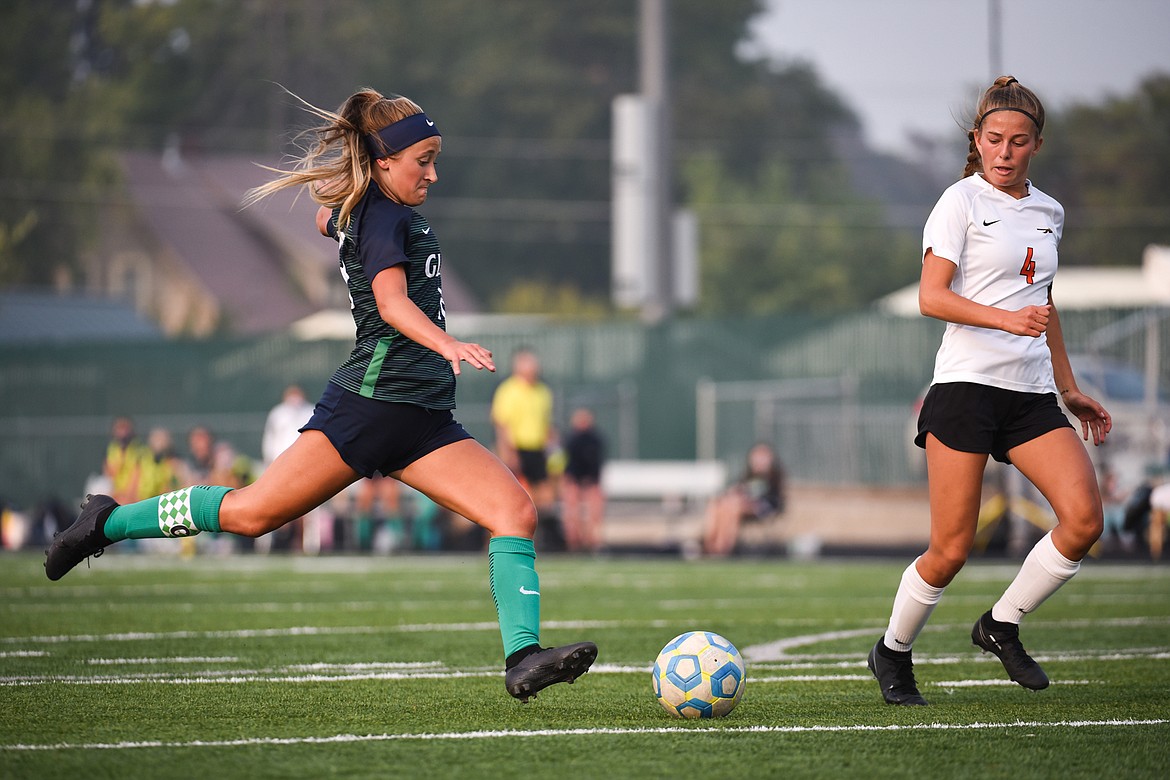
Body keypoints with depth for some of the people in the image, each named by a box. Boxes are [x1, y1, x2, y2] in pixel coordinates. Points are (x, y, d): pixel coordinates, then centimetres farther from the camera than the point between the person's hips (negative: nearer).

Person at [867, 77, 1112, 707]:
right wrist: (1007, 319, -26)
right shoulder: (962, 201, -3)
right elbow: (931, 297, -13)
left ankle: (1002, 626, 7)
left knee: (1084, 519, -13)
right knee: (951, 550, -8)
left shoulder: (1049, 213, 17)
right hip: (967, 384, -6)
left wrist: (1068, 388, 28)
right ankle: (892, 653, 16)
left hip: (1032, 394, 6)